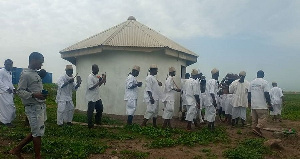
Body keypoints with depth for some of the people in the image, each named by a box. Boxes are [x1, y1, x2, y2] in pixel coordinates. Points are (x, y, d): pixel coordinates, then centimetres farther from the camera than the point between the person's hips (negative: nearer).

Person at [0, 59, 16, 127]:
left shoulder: (10, 72, 18)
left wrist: (13, 88, 10)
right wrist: (7, 88, -21)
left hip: (9, 92, 8)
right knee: (8, 107, -6)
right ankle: (7, 121, 5)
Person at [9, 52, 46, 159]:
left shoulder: (35, 73, 15)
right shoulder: (25, 74, -13)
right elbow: (20, 91, -17)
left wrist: (43, 94, 7)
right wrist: (34, 95, -28)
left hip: (40, 106, 9)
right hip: (33, 108, -9)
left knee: (36, 132, 17)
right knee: (38, 133, 0)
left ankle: (17, 149, 29)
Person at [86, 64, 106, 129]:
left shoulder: (96, 76, 10)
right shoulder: (90, 77, -17)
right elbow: (90, 87, -24)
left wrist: (102, 81, 1)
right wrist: (99, 82, -24)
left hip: (97, 97, 9)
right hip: (91, 98, -9)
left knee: (100, 109, 17)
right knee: (90, 112, 3)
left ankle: (97, 121, 34)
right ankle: (90, 125, 16)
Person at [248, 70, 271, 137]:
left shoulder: (252, 82, 9)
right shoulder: (264, 82, -8)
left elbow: (249, 93, 12)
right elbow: (266, 94, -12)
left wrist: (249, 103, 21)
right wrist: (269, 104, -7)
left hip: (253, 105, 6)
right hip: (262, 105, -6)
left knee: (254, 119, 13)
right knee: (263, 118, -1)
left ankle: (254, 129, 18)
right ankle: (257, 129, -15)